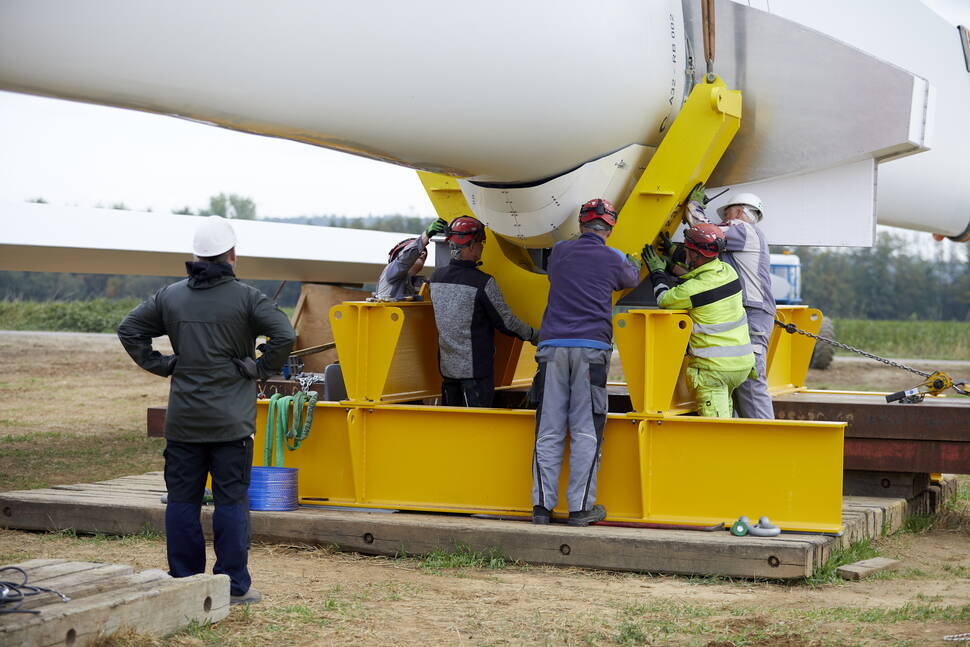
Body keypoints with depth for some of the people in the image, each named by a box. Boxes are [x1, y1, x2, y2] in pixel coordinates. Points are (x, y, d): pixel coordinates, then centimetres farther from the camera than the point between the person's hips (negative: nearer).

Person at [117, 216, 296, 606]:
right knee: (231, 500, 1)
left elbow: (129, 330, 10)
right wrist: (261, 369, -4)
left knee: (183, 500, 9)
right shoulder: (245, 297, -6)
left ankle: (183, 581, 13)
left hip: (183, 421, 3)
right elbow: (284, 336, -16)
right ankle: (234, 585, 2)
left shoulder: (170, 296, 7)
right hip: (231, 421, -3)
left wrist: (160, 365, 10)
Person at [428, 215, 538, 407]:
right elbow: (506, 321, -9)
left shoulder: (436, 277, 2)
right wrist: (533, 335, 7)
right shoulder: (483, 283, -17)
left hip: (447, 365, 6)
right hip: (475, 368, -6)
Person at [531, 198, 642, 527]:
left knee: (548, 431, 4)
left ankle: (542, 505, 5)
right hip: (592, 349, -2)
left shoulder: (559, 252, 12)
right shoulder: (613, 259, 5)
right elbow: (631, 280, 29)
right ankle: (581, 507, 3)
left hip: (552, 347, 2)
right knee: (586, 432, 2)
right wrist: (634, 263, 53)